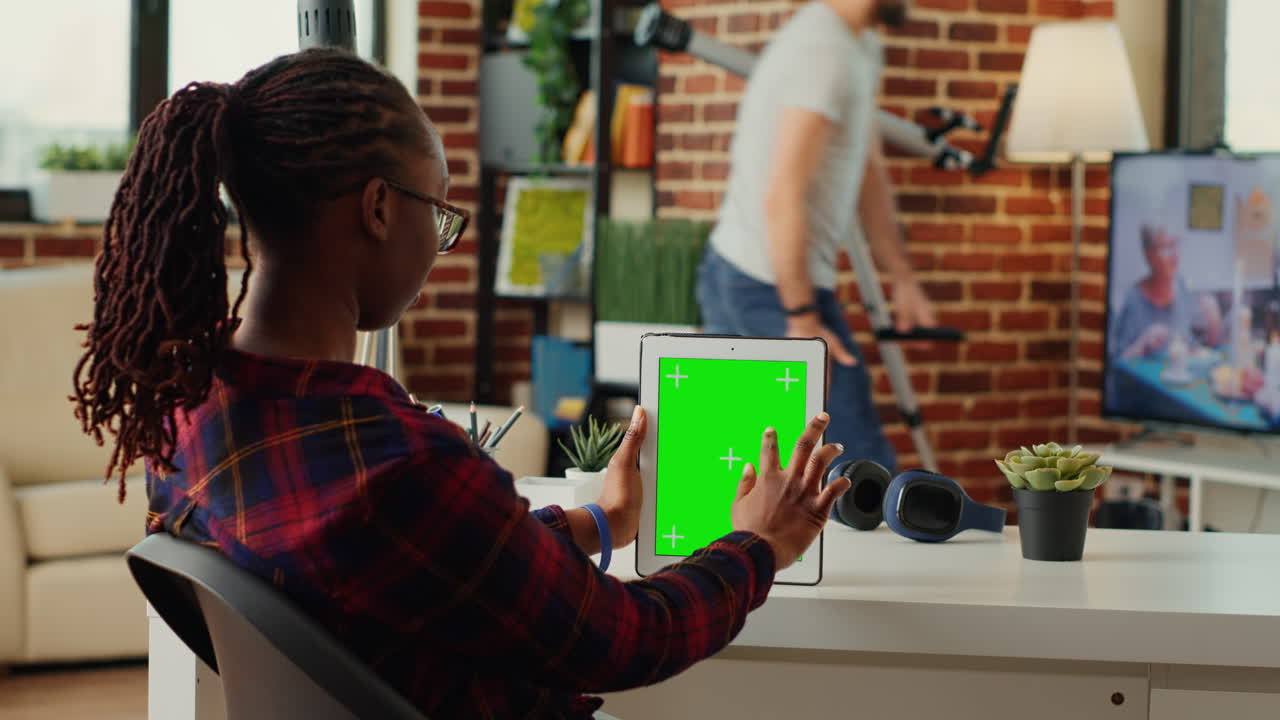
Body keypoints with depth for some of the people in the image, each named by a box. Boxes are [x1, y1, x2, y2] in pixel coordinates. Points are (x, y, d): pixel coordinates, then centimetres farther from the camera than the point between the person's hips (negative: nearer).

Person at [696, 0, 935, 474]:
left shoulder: (860, 44, 13)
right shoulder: (824, 52, -19)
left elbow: (868, 171, 19)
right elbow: (781, 196, -24)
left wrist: (903, 280, 16)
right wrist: (803, 319, -22)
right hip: (773, 290, -10)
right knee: (863, 463, -2)